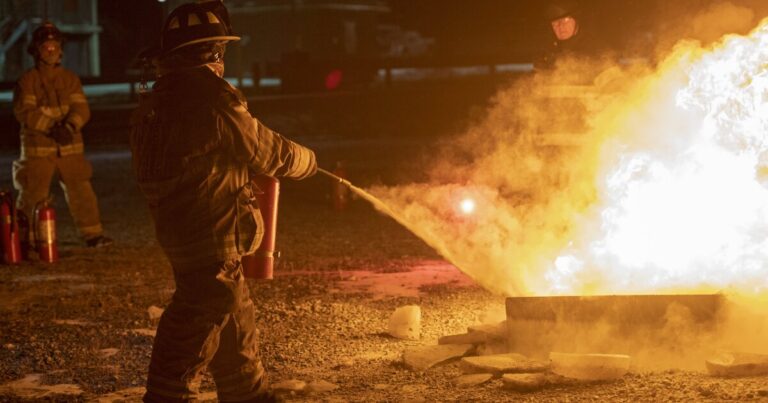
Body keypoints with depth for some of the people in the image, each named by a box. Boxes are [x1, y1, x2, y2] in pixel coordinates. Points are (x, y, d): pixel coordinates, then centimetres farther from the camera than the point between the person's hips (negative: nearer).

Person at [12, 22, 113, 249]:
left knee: (81, 191, -1)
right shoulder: (27, 80, -2)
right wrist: (51, 127, -21)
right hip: (37, 147, -3)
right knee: (32, 194, 0)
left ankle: (92, 234, 7)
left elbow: (81, 108, 1)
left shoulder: (70, 79, 9)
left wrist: (69, 127, -20)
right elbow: (25, 112, -11)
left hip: (70, 146, 3)